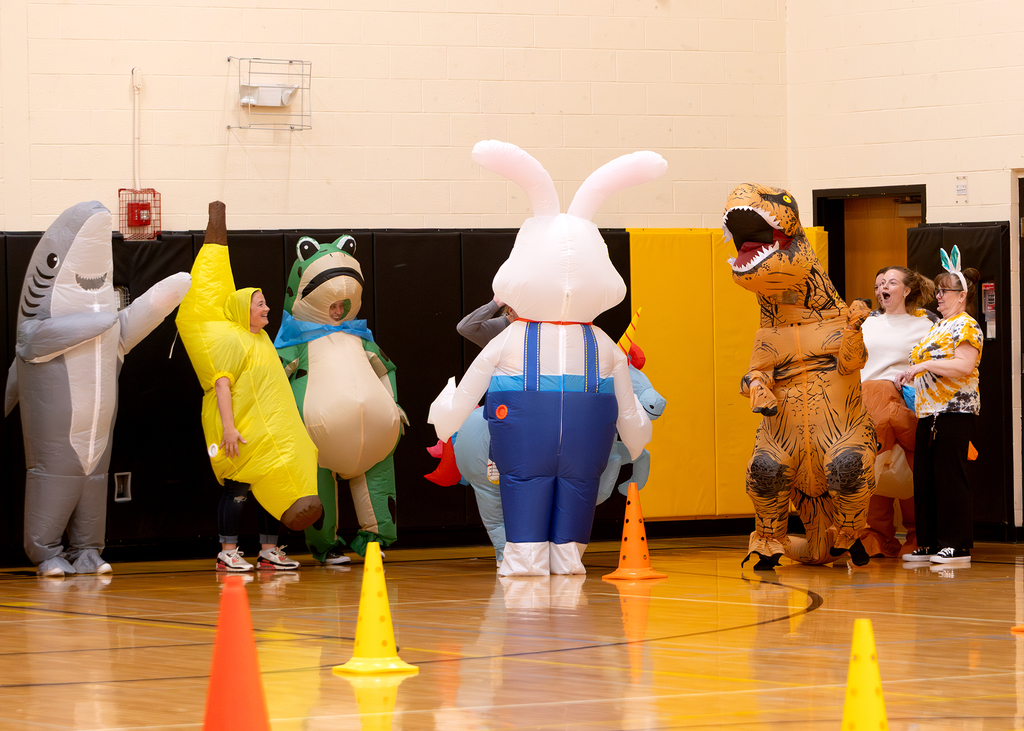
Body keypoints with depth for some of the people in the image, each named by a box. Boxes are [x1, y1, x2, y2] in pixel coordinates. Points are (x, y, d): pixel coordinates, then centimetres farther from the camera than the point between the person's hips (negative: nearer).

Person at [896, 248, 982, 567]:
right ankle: (930, 543, 12)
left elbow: (963, 366, -21)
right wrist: (911, 374, 11)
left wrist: (924, 365, -21)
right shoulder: (938, 327, 21)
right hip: (929, 411, 10)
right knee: (925, 478, 8)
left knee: (950, 477, -9)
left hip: (954, 410, -10)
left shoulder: (966, 326, -8)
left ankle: (958, 546, -7)